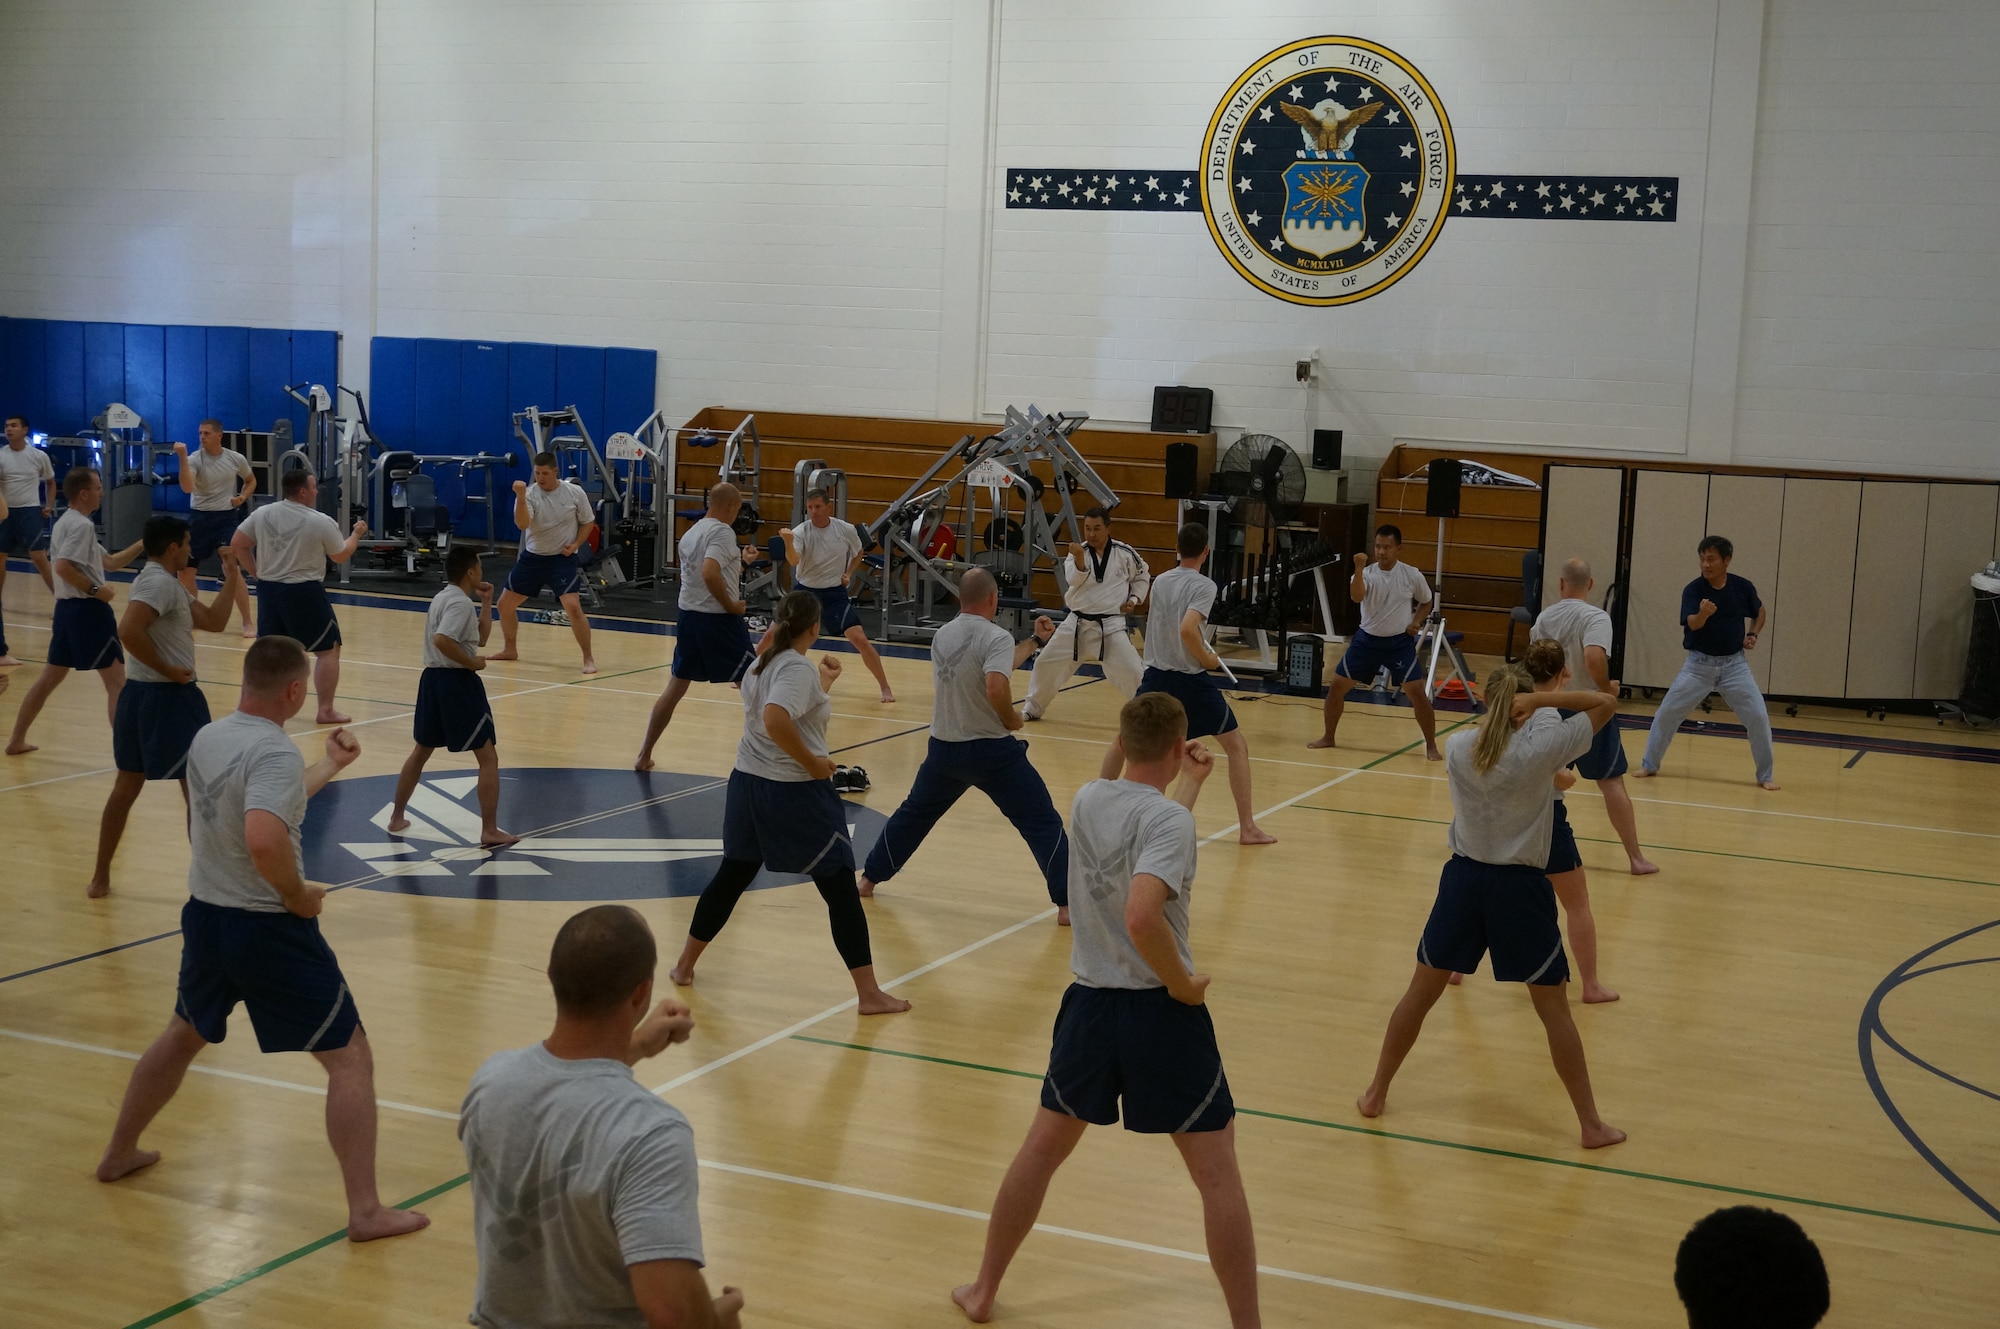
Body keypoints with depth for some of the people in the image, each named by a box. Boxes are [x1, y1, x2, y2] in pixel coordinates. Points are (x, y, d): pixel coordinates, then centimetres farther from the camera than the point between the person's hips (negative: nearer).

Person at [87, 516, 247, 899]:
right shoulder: (159, 583, -17)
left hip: (139, 694, 10)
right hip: (167, 697, -10)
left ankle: (100, 879, 22)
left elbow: (214, 622, 14)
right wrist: (168, 670, -22)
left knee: (127, 786, 15)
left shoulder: (170, 584, 14)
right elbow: (129, 632, -31)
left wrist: (231, 578, 10)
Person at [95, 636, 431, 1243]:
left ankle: (119, 1154, 48)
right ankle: (366, 1211, -1)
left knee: (182, 1035, 32)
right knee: (351, 1058, 0)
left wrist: (331, 766, 30)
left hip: (205, 916, 8)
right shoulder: (274, 751, -22)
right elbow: (264, 840, -37)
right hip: (270, 931, -8)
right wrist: (299, 894, -20)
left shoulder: (207, 738, 4)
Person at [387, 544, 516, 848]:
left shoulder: (444, 597, 16)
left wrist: (486, 602, 14)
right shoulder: (461, 603, -15)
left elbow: (480, 637, 20)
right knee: (488, 757, -3)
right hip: (457, 682, -10)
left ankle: (397, 817, 29)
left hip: (433, 678, 10)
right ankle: (490, 831, -5)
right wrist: (471, 662, -19)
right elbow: (441, 640, -30)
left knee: (421, 750, 22)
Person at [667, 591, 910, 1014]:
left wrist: (824, 683, 26)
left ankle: (685, 965, 31)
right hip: (795, 793, -8)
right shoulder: (800, 669, -16)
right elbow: (774, 719, -31)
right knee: (839, 887, -1)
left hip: (748, 783, 8)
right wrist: (813, 763, -22)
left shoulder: (761, 663, 9)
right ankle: (869, 994, 1)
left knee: (732, 875, 22)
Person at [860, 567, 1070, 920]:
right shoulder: (996, 637, -16)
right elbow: (996, 688, -32)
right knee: (1042, 822, 0)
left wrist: (1035, 641, 22)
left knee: (915, 812, 26)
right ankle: (1067, 903, -5)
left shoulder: (942, 636, 8)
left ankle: (870, 878, 36)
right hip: (991, 750, -6)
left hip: (944, 748, 6)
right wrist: (1012, 719, -12)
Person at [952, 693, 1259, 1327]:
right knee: (1217, 1175, 5)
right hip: (1161, 1013, -6)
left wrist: (1191, 781, 34)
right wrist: (1184, 985, -17)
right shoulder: (1169, 818, -18)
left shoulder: (1089, 800, 3)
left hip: (1091, 1006, 6)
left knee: (1042, 1148, 21)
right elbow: (1142, 917, -32)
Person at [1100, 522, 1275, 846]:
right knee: (1237, 746, 6)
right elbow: (1187, 630, -27)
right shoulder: (1204, 586, -13)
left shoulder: (1159, 581, 5)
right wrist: (1208, 660, -13)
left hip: (1156, 677, 5)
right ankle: (1248, 827, 1)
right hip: (1190, 681, -5)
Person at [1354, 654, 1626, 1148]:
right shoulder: (1540, 749, -12)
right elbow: (1606, 704, -5)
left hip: (1464, 879, 3)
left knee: (1420, 993, 17)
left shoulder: (1456, 747, -2)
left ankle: (1376, 1093, 27)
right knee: (1553, 1008, 8)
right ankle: (1591, 1125, 15)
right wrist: (1544, 699, -12)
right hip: (1521, 887, -3)